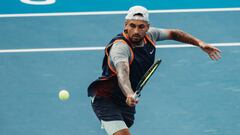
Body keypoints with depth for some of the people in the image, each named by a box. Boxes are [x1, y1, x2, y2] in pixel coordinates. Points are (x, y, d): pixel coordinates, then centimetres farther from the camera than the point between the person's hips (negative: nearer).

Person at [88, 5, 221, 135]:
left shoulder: (150, 35, -9)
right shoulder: (120, 46, -33)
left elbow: (173, 33, 12)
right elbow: (122, 74, -51)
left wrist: (200, 43, 2)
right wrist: (129, 95, -71)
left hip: (126, 101, 8)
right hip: (106, 99, -8)